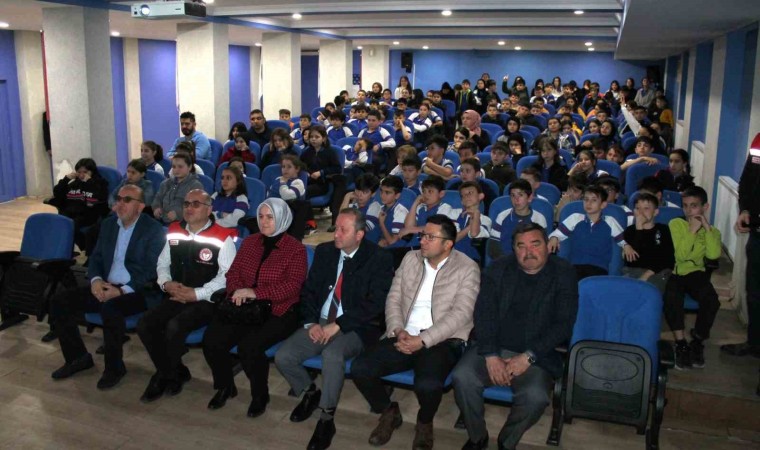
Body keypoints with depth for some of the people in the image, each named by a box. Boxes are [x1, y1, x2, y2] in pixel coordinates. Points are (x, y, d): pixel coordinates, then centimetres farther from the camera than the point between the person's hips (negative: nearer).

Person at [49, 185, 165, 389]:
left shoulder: (154, 230, -8)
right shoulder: (108, 224, 12)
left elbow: (151, 271, -14)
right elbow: (96, 257, 14)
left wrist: (122, 290, -25)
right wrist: (95, 280, -9)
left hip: (136, 291, -7)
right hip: (105, 287, 7)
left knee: (110, 307, -37)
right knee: (59, 302, -9)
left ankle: (114, 367, -15)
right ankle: (78, 357, 9)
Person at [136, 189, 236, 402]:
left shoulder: (222, 238, -10)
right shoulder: (174, 232, 11)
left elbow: (227, 275, -16)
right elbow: (163, 264, 17)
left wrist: (196, 293, -20)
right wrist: (166, 283, -5)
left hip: (206, 301, -6)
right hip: (176, 297, 6)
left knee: (174, 327, -29)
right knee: (145, 324, -16)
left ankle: (165, 375, 3)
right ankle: (176, 372, 5)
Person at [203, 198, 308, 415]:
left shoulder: (295, 248, -3)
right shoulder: (250, 242, 13)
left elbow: (292, 286, -13)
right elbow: (233, 272, 13)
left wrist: (255, 293, -20)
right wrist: (237, 290, -10)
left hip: (277, 312, -5)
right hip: (244, 309, 5)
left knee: (249, 346, -29)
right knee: (212, 340, -18)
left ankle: (260, 395, -1)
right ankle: (225, 387, 10)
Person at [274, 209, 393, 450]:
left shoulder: (379, 258, -7)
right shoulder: (324, 251, 8)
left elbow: (375, 303, -14)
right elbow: (308, 290, 11)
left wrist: (337, 325, -20)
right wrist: (311, 322, -7)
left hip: (356, 328, -5)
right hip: (320, 324, 5)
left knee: (332, 353, -36)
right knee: (283, 357, -15)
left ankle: (326, 419, -14)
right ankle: (310, 393, 17)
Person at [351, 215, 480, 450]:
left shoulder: (467, 268, -3)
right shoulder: (410, 259, 12)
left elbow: (460, 314, -12)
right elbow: (393, 298, 9)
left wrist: (423, 340, -21)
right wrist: (398, 330, -10)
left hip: (442, 340, -4)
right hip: (404, 336, 5)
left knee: (427, 384, -35)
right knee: (360, 368, -18)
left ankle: (424, 422, 4)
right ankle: (389, 412, 12)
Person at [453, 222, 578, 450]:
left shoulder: (563, 273, 0)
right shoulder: (498, 269, 6)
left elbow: (563, 324, -7)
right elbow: (484, 313, -1)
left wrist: (528, 357, -16)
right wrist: (491, 356, -15)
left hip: (536, 354, -2)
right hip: (493, 347, 2)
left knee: (535, 396, -30)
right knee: (462, 377, -25)